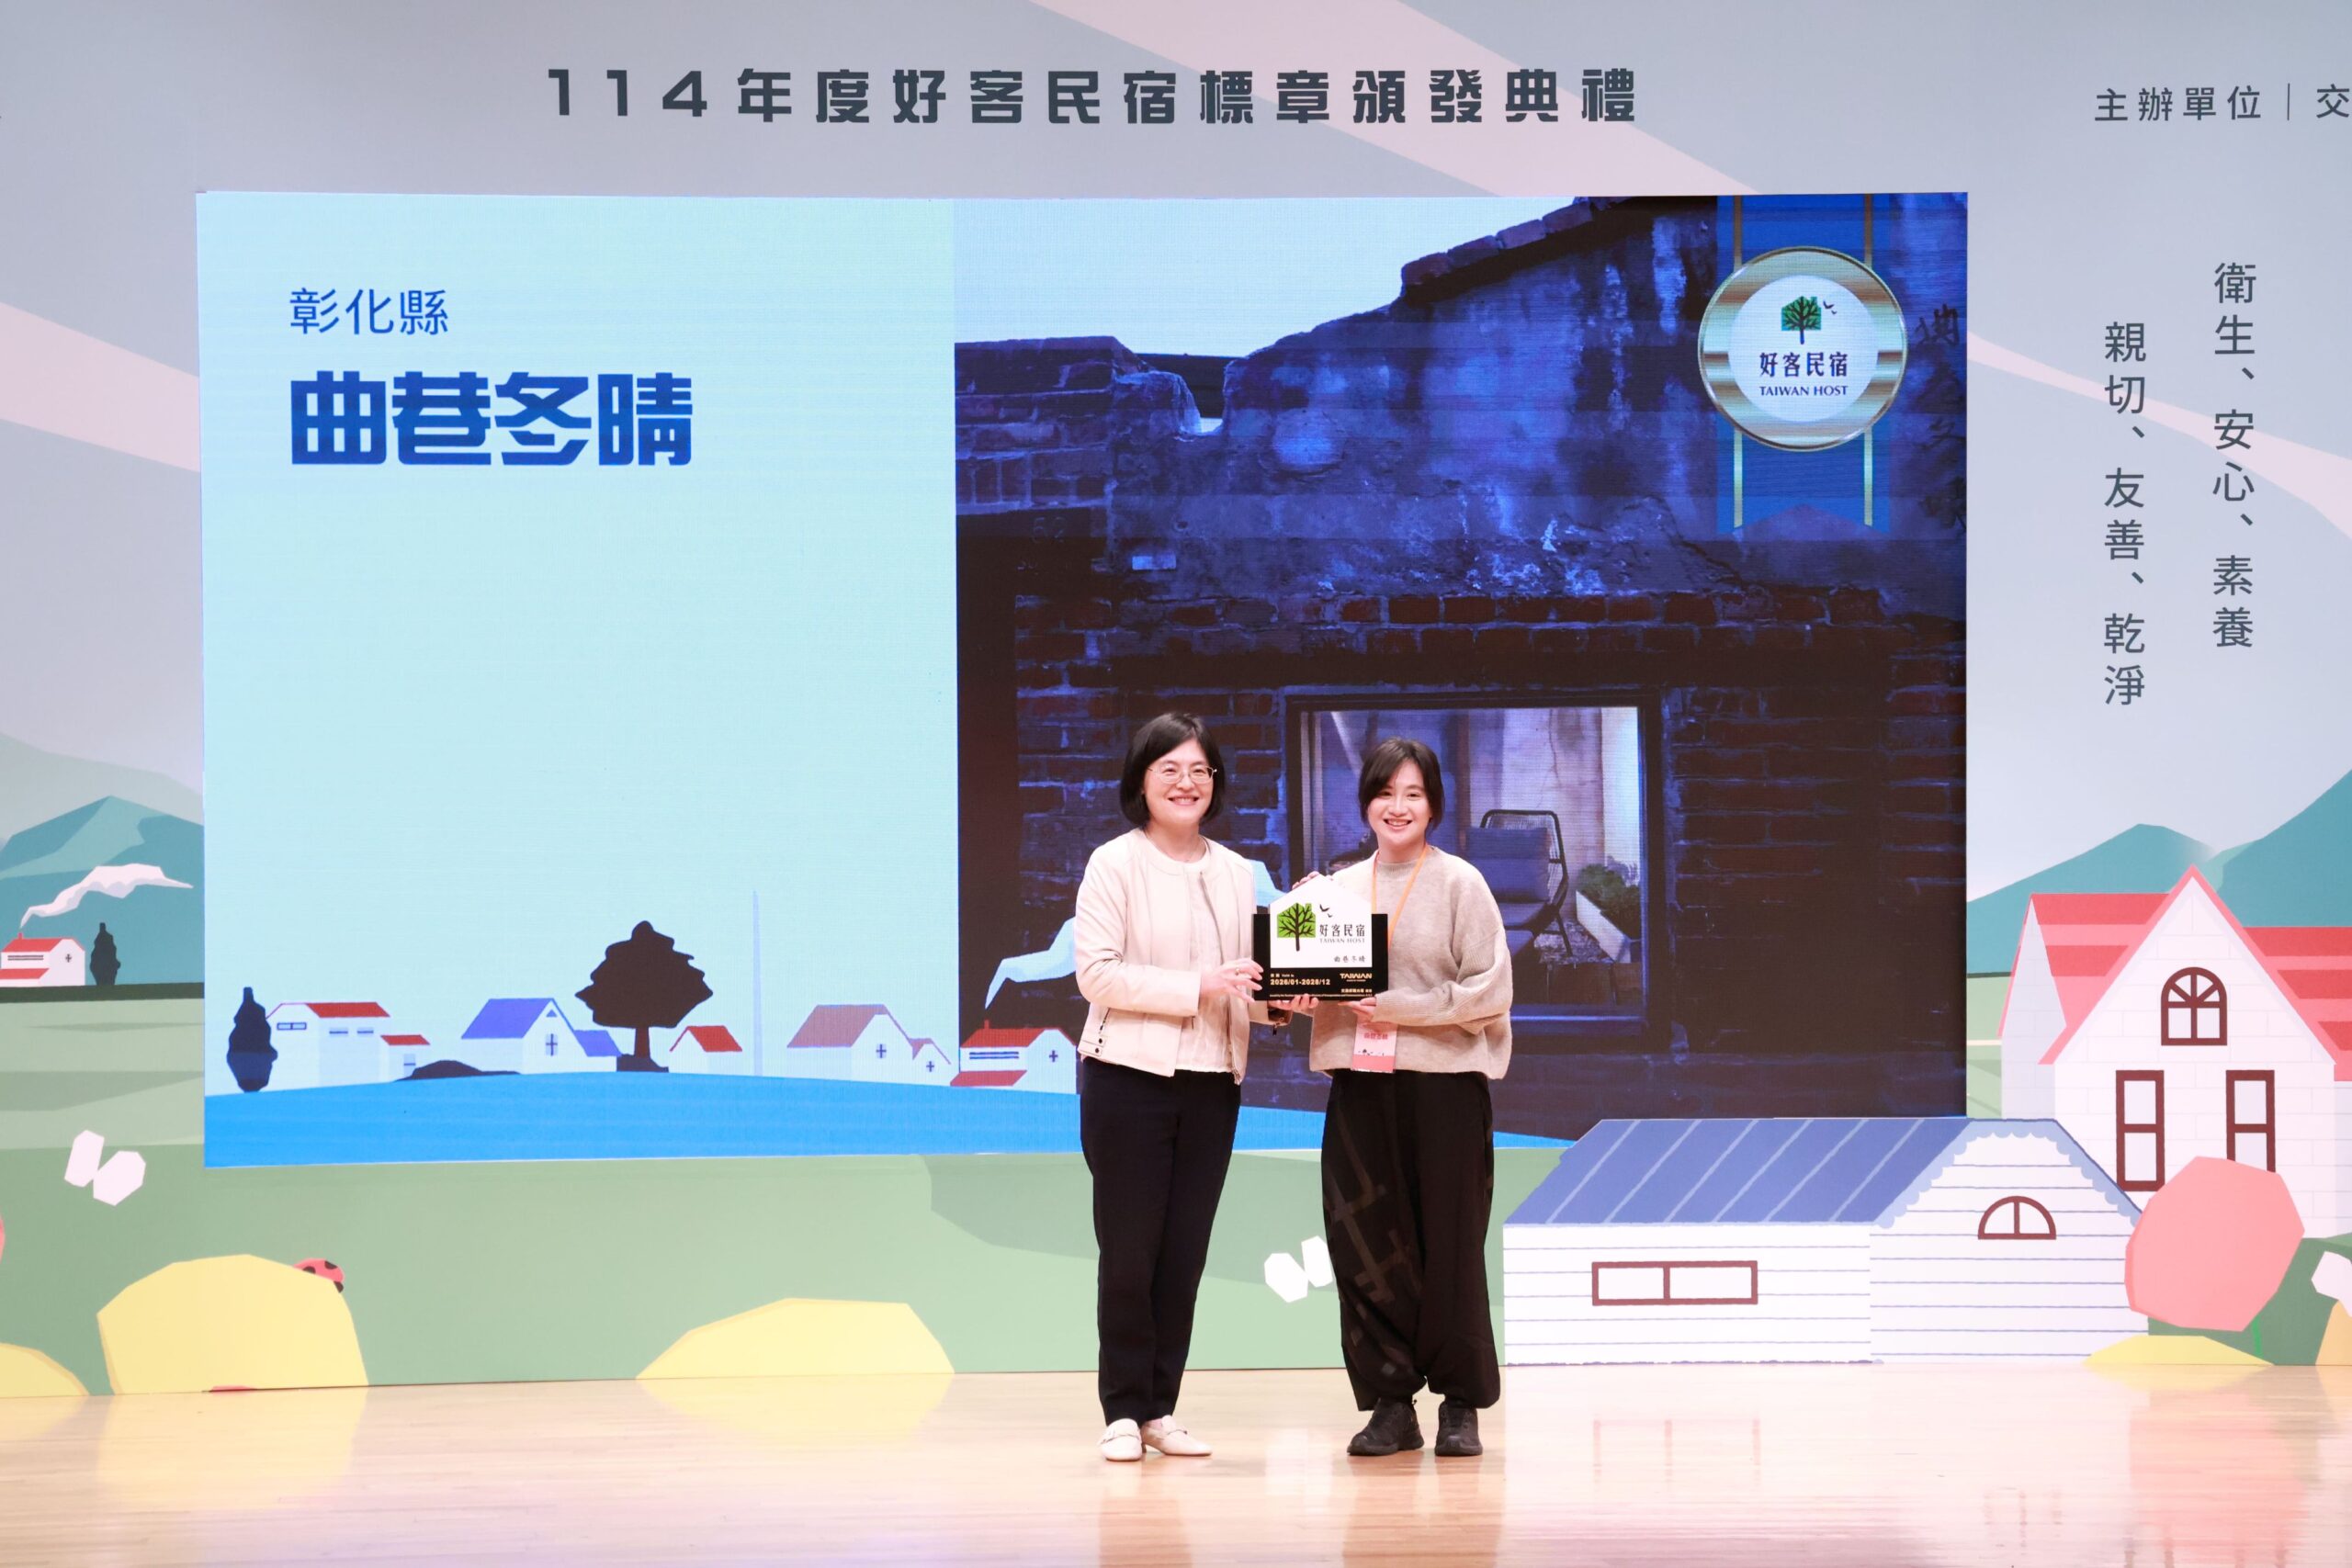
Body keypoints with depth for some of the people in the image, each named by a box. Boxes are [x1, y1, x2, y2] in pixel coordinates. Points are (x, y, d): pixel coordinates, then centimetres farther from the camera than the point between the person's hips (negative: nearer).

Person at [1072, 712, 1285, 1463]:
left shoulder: (1235, 874, 11)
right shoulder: (1115, 864, -5)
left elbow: (1245, 979, 14)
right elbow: (1096, 973, -13)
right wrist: (1196, 987, -20)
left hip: (1211, 1083, 5)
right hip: (1129, 1077, -5)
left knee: (1185, 1250, 8)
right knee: (1130, 1248, 0)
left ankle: (1160, 1407, 15)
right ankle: (1122, 1410, 8)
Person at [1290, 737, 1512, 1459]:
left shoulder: (1459, 883, -1)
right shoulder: (1341, 887, 11)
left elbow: (1489, 990, -7)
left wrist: (1396, 1007, -14)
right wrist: (1302, 994, -7)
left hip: (1445, 1082, -3)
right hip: (1360, 1083, 4)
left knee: (1448, 1244, 0)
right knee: (1363, 1242, 0)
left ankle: (1461, 1403, 12)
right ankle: (1390, 1402, 9)